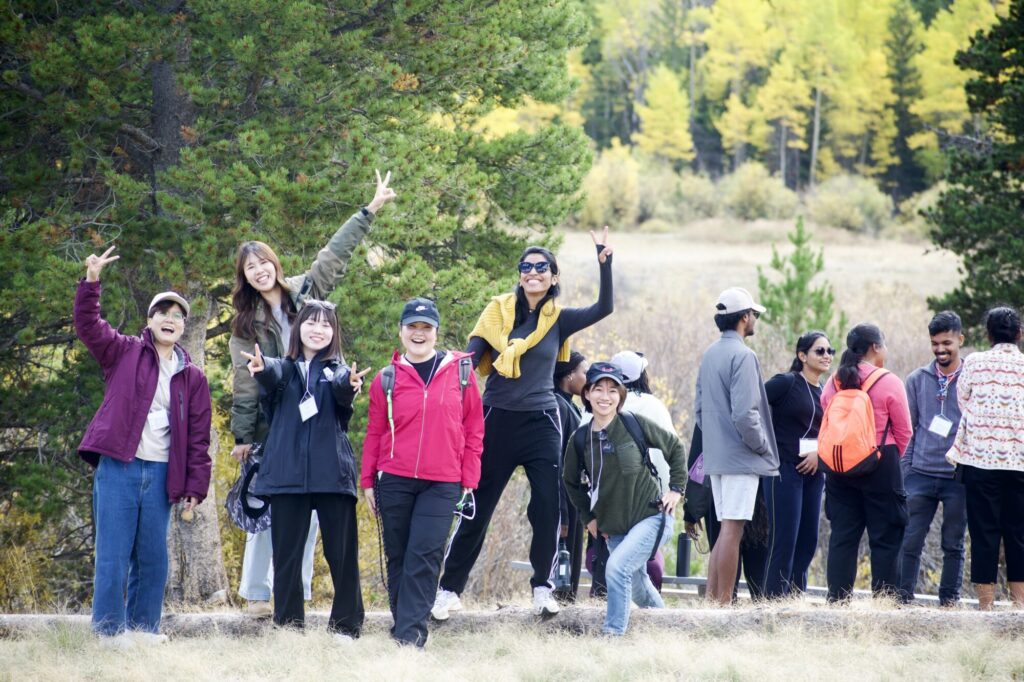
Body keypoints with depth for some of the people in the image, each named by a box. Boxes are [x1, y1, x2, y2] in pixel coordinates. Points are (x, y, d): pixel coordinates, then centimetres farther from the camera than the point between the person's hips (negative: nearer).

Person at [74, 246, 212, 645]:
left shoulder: (192, 377, 12)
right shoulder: (125, 353, 7)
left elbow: (198, 436, 11)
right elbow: (88, 326, -6)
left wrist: (196, 486, 5)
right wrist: (91, 282, -19)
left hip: (160, 473, 3)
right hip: (118, 466, -3)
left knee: (153, 556, 6)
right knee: (114, 553, -4)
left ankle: (143, 627, 16)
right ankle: (110, 630, -1)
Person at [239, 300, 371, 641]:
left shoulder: (336, 370, 10)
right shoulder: (285, 368, 11)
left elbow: (342, 390, -14)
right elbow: (273, 375, -14)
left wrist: (349, 384, -40)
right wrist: (262, 367, -40)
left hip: (332, 473, -1)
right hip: (288, 473, 1)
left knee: (341, 553, -1)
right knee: (287, 554, 2)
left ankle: (346, 626, 7)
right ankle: (288, 625, 6)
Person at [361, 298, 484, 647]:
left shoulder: (460, 372, 3)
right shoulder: (387, 379, 5)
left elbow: (473, 429, 6)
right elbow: (375, 432, 9)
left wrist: (469, 480, 2)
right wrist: (368, 481, 6)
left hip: (442, 483, -2)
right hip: (394, 480, 2)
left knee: (424, 556, -10)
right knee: (398, 556, 7)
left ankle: (410, 631, -10)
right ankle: (402, 623, 18)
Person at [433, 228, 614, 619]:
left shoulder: (558, 320, 5)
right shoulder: (498, 312, 2)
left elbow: (604, 308, -8)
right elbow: (470, 359, -3)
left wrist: (605, 264, -18)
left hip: (541, 424, 1)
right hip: (497, 422, -1)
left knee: (548, 509, -4)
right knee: (477, 511, 3)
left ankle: (542, 587, 10)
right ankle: (449, 589, 10)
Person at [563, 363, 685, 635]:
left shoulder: (635, 424, -10)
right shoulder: (581, 439, -1)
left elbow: (674, 447, 4)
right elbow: (572, 482, 17)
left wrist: (676, 489, 0)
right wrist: (589, 517, 12)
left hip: (652, 516, -5)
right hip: (613, 527, 5)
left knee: (617, 567, -26)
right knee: (637, 587, 15)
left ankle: (614, 633, -17)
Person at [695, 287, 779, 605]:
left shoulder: (709, 354, 14)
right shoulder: (742, 356, -15)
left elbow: (700, 409, 18)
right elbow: (744, 414, -21)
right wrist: (762, 446, -8)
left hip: (715, 456, 9)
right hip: (741, 458, -9)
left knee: (726, 530, 13)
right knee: (732, 530, -8)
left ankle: (712, 599, 11)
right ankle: (723, 603, -8)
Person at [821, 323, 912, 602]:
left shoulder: (833, 383, 3)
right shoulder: (888, 383, -9)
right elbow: (904, 432, -4)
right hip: (880, 465, -4)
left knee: (842, 537, 8)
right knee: (885, 538, 2)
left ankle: (838, 598, 5)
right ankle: (884, 599, 0)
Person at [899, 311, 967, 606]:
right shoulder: (917, 380, 8)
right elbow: (908, 429, 11)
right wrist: (905, 469, 4)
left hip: (957, 478, -1)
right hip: (921, 474, 2)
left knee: (954, 544, 5)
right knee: (910, 541, -2)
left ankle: (950, 599, 11)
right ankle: (903, 596, 3)